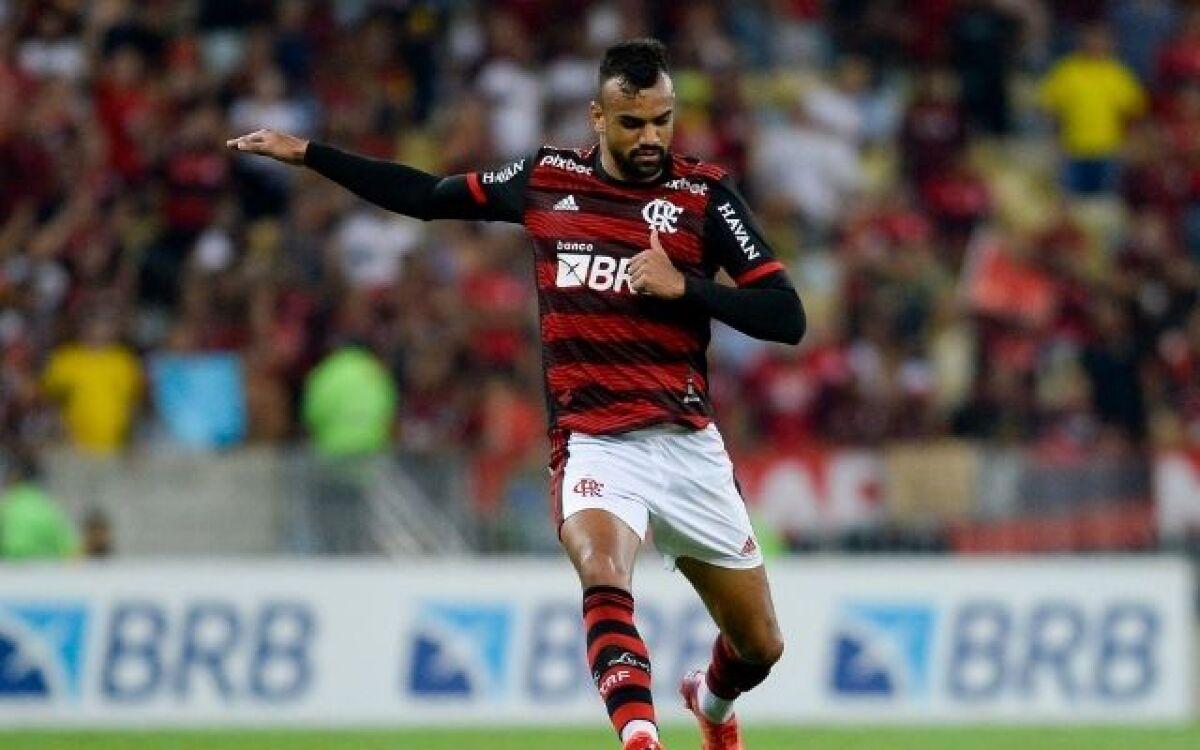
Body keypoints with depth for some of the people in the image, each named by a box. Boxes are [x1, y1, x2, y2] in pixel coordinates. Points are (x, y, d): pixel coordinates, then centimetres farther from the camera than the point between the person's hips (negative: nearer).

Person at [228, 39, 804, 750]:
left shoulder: (706, 193, -1)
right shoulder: (547, 178, 6)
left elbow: (787, 318, -6)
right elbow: (427, 195, 21)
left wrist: (683, 286, -18)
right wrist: (309, 153, 18)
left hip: (688, 444, 1)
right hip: (594, 443, 0)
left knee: (760, 645, 10)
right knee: (605, 576, -33)